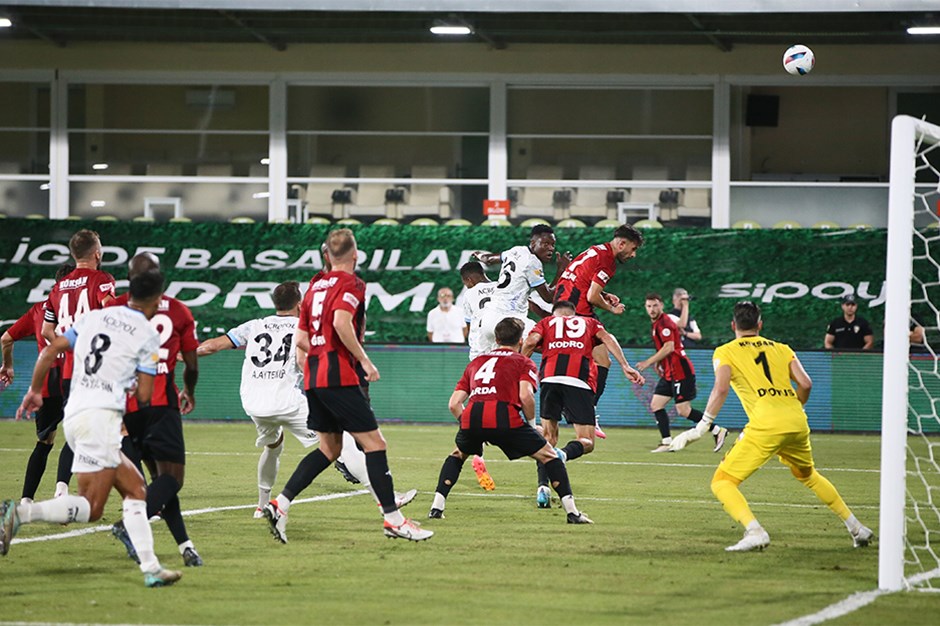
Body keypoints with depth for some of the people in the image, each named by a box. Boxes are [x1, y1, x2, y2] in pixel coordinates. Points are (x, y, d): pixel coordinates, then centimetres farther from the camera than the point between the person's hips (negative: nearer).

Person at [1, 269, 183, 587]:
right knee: (91, 507, -10)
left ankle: (150, 567, 6)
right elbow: (144, 396, -1)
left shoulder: (94, 317, 16)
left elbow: (50, 351, 14)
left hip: (73, 416, 8)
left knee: (135, 489, 13)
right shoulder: (147, 334, 0)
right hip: (100, 417, -8)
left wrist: (34, 391, 26)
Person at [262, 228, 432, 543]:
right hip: (339, 378, -8)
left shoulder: (316, 286, 17)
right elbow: (341, 322, -24)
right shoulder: (351, 284, -7)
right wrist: (364, 360, -16)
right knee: (374, 443, -4)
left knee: (329, 449, 15)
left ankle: (280, 504, 5)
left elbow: (301, 339, 16)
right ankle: (393, 519, -5)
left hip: (313, 376, 8)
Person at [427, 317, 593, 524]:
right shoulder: (523, 362, 19)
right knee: (549, 456, 12)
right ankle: (572, 511, 5)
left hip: (472, 415, 3)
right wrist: (531, 422, 13)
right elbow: (525, 396, -2)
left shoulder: (475, 362, 31)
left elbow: (454, 403, 23)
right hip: (505, 417, -3)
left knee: (457, 456, 34)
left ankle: (437, 506, 22)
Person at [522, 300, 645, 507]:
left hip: (550, 379, 1)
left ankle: (543, 486, -2)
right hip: (580, 382, -1)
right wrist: (625, 366, 2)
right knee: (586, 443, 3)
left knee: (548, 436, 16)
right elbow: (606, 337, 11)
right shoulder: (588, 322, 29)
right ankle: (564, 454, -30)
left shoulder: (546, 323, 28)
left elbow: (530, 342, 8)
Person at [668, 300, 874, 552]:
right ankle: (857, 528, 33)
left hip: (766, 425, -5)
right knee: (807, 475, 32)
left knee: (722, 483, 0)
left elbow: (721, 389, -7)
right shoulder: (781, 349, 21)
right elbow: (805, 384, 10)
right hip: (797, 423, 5)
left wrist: (702, 427, -6)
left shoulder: (725, 352, 10)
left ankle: (755, 532, -23)